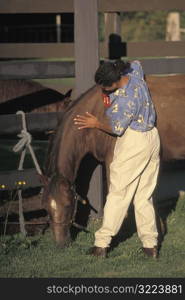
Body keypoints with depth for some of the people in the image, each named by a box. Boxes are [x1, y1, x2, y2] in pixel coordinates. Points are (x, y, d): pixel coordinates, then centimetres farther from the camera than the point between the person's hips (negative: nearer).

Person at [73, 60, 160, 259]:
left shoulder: (124, 100, -25)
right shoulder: (134, 73, -2)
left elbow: (117, 129, -12)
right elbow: (136, 63, 23)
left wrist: (96, 124, 1)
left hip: (133, 142, -9)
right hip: (152, 138, 9)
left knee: (118, 193, -2)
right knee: (144, 195, 10)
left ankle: (102, 244, 1)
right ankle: (150, 244, 8)